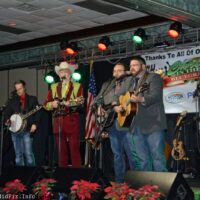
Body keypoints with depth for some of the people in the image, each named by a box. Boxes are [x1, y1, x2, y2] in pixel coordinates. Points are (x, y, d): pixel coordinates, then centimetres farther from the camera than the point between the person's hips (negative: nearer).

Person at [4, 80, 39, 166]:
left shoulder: (32, 99, 7)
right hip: (15, 129, 3)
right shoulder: (12, 101, 16)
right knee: (18, 154, 4)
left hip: (27, 130, -3)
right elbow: (7, 113, 14)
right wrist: (7, 120, -6)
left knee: (28, 153, -11)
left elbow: (37, 113, 0)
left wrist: (34, 124, -13)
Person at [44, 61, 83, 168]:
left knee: (75, 149, -7)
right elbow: (46, 104, 13)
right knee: (61, 150, 5)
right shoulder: (53, 87, 17)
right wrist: (52, 104, -8)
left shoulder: (77, 86, 8)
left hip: (72, 122, -3)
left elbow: (81, 102, -5)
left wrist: (70, 103, -22)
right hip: (58, 121, 3)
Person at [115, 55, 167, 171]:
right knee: (143, 159, 8)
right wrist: (116, 106, 2)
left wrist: (141, 99, -34)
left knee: (157, 157, -8)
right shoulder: (129, 81, 21)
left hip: (153, 124, -6)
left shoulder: (154, 77, 0)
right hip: (137, 126, 7)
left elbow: (155, 95, -16)